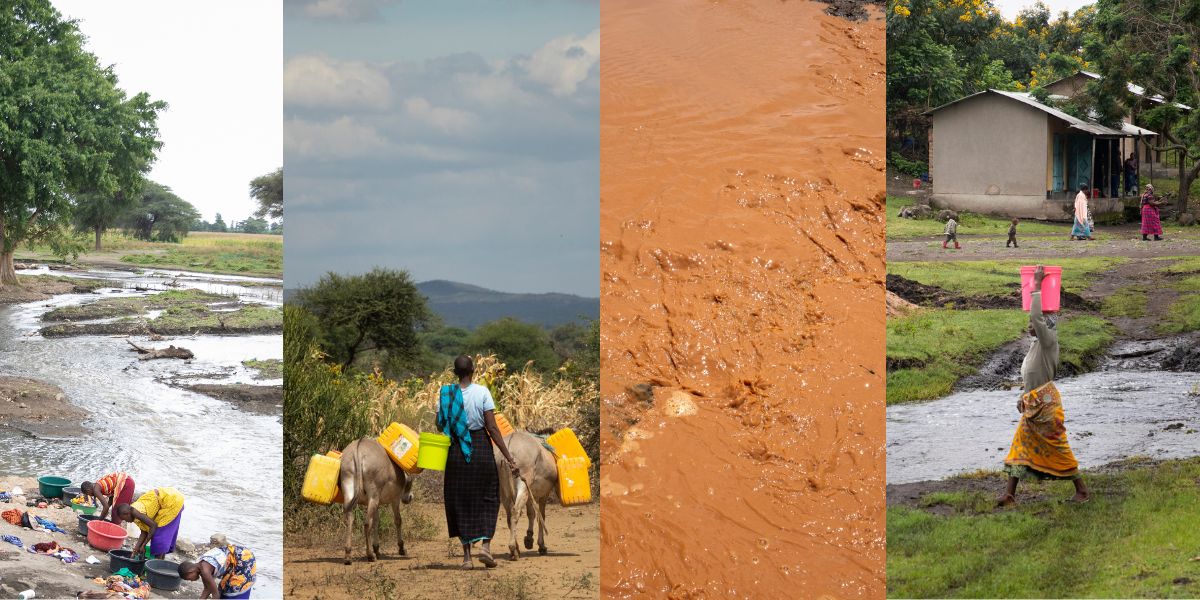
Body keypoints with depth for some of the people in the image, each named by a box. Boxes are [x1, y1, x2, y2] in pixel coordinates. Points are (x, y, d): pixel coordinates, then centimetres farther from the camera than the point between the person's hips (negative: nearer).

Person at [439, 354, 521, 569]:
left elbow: (440, 427, -2)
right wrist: (509, 458, -8)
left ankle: (467, 555, 9)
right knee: (487, 497, 12)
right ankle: (485, 545, -5)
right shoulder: (482, 392, -8)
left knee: (460, 501, 11)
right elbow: (492, 428, -11)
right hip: (481, 447, -2)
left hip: (456, 451, 2)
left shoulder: (446, 394, -2)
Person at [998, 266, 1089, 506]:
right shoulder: (1036, 345, 15)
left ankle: (1081, 489, 8)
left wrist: (1037, 285, -18)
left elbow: (1037, 316, -24)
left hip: (1046, 402, -9)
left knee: (1057, 447, -3)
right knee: (1021, 445, 6)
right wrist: (1025, 398, 17)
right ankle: (1010, 494, 5)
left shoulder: (1049, 341, -12)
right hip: (1033, 404, 9)